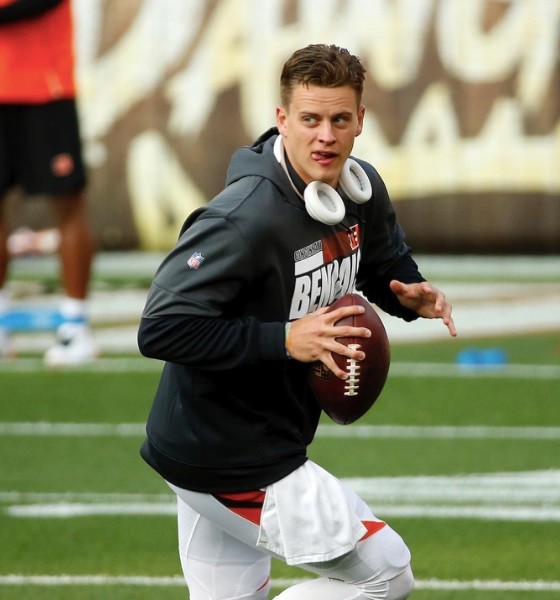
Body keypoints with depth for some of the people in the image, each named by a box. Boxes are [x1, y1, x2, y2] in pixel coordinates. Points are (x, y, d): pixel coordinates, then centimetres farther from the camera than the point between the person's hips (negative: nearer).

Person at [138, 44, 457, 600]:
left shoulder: (362, 190, 2)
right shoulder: (243, 219, -25)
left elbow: (386, 265, 21)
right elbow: (161, 328, -28)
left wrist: (413, 294, -3)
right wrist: (283, 340, -29)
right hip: (235, 464, -9)